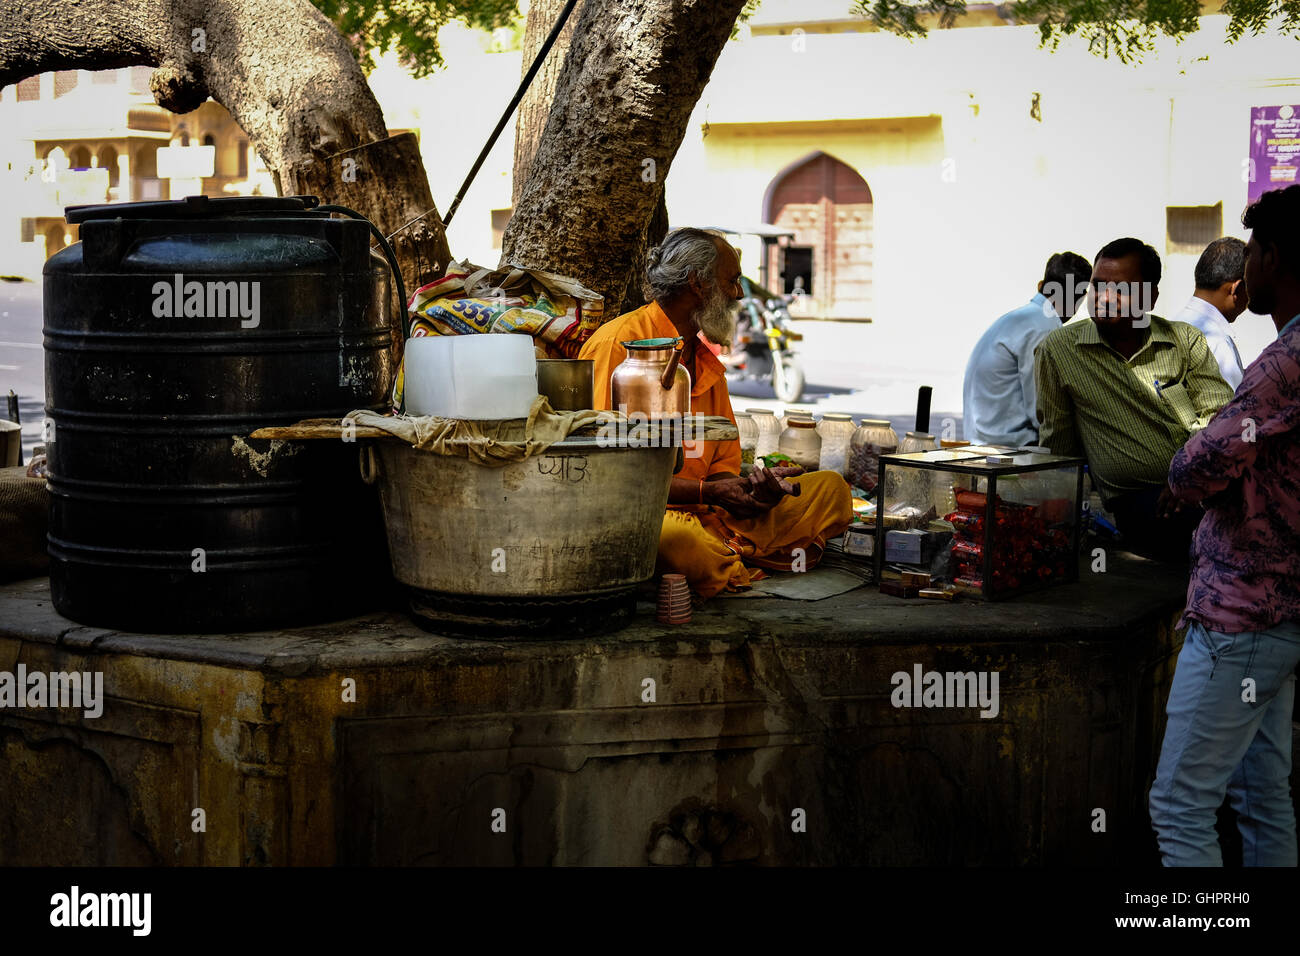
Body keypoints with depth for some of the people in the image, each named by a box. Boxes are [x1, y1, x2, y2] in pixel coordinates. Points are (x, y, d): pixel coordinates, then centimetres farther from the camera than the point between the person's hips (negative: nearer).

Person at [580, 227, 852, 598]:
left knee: (829, 487, 3)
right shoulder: (619, 344, -7)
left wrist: (749, 486, -5)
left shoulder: (710, 366, 21)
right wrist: (708, 491, -14)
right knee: (675, 536, -43)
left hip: (709, 512, 9)